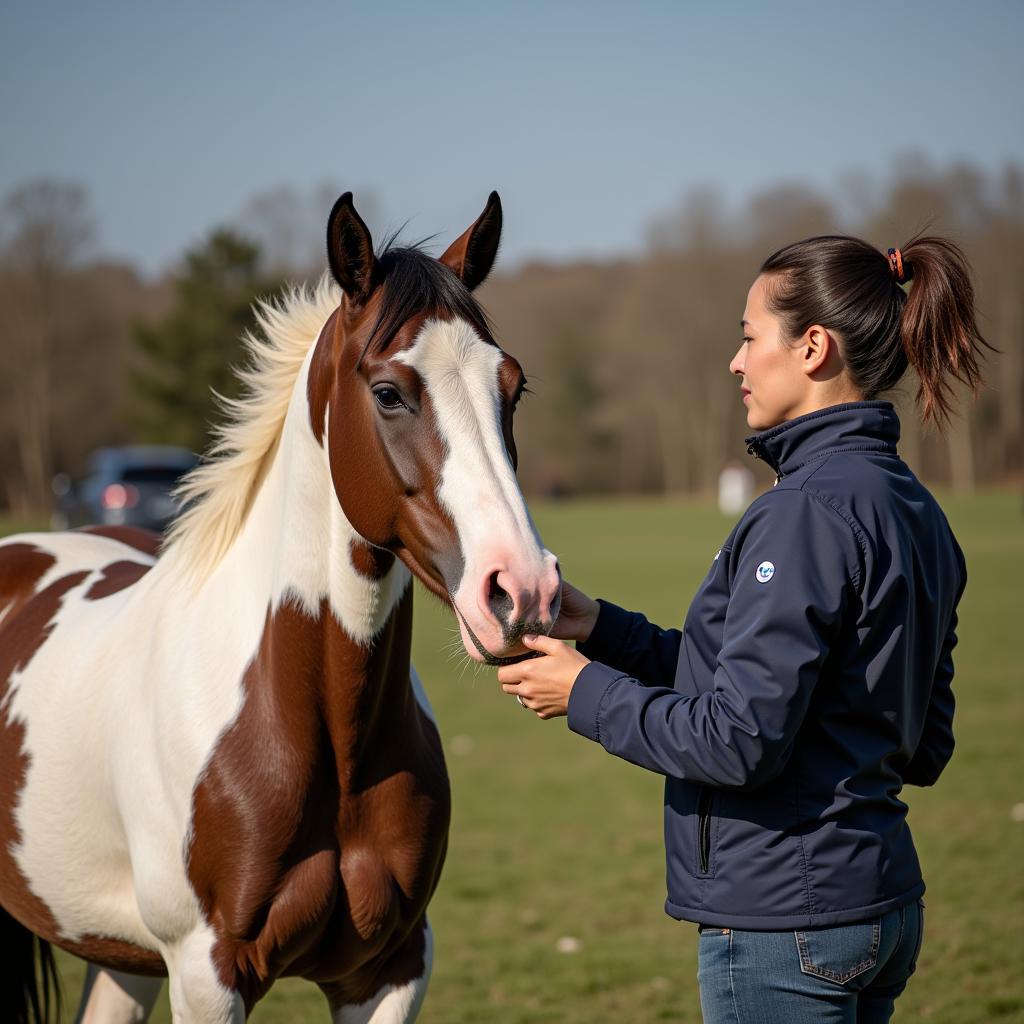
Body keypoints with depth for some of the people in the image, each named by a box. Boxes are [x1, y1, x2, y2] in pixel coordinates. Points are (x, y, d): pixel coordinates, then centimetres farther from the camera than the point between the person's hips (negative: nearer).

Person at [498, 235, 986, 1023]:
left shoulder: (811, 510, -19)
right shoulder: (915, 513, 10)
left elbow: (740, 741, -24)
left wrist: (588, 693, -7)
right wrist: (602, 630, 12)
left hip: (786, 917, -9)